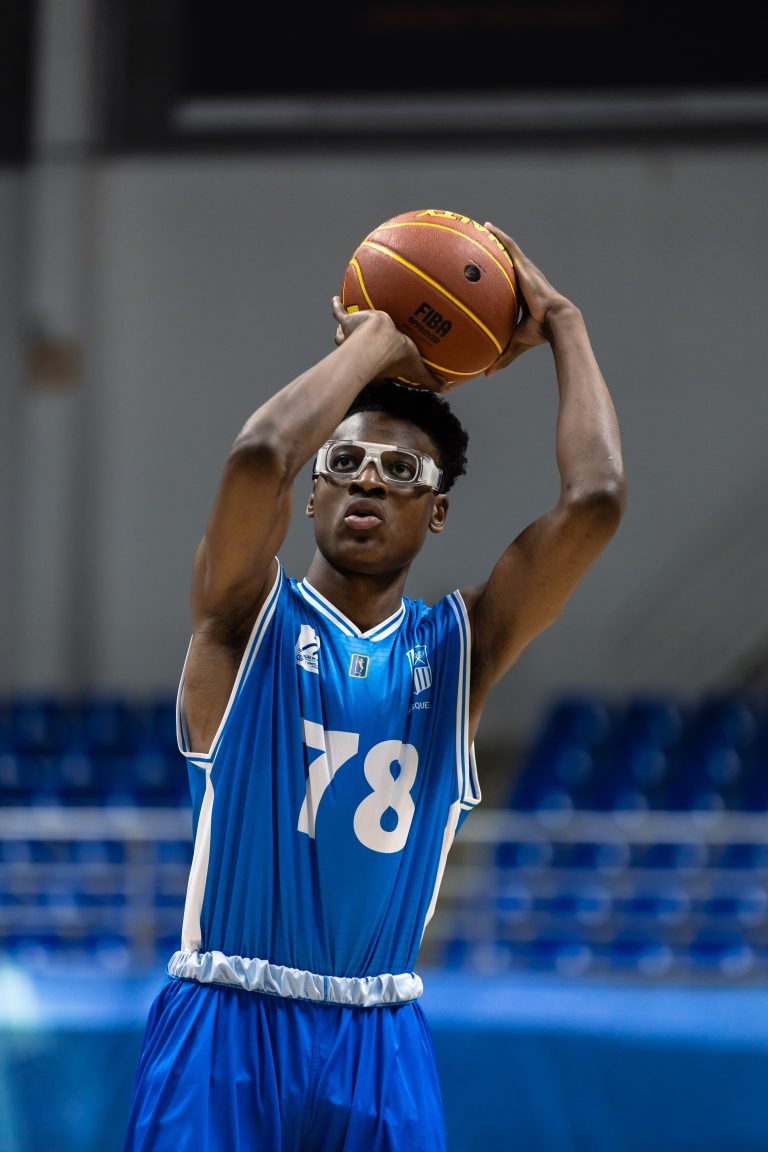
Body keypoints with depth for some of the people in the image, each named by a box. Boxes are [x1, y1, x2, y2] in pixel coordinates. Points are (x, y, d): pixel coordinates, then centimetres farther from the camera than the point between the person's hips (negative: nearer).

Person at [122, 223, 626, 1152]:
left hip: (380, 1038, 3)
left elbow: (594, 501, -4)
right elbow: (258, 457, -20)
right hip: (228, 1024, -3)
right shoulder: (250, 620, 1)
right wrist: (377, 342, -6)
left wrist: (560, 325, 4)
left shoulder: (460, 645, 9)